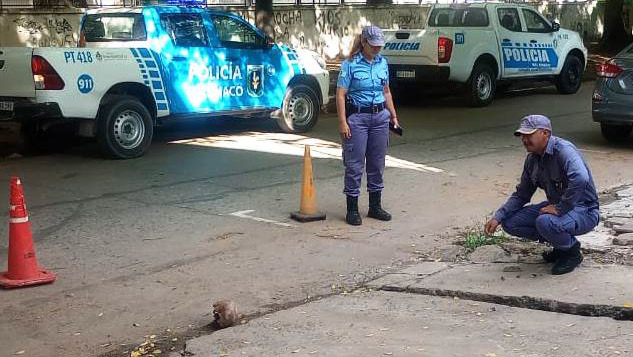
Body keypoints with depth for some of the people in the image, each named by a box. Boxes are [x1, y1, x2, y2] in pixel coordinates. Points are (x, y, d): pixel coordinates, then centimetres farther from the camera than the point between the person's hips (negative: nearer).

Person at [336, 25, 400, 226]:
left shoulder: (382, 63, 9)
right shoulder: (350, 64, -9)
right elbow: (340, 95, -11)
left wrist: (393, 115, 15)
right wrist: (342, 122, -17)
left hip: (380, 116, 6)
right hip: (357, 117, -6)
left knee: (377, 162, 11)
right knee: (355, 163, -3)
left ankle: (375, 206, 22)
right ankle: (352, 209, 5)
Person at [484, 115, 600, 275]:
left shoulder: (563, 150, -23)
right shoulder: (532, 159, 4)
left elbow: (580, 179, -41)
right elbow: (521, 194, 12)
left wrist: (560, 208, -33)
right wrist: (498, 217, 0)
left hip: (583, 211, -8)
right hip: (557, 206, 9)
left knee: (545, 222, -37)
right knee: (510, 222, -3)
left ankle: (572, 252, -5)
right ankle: (560, 241, 11)